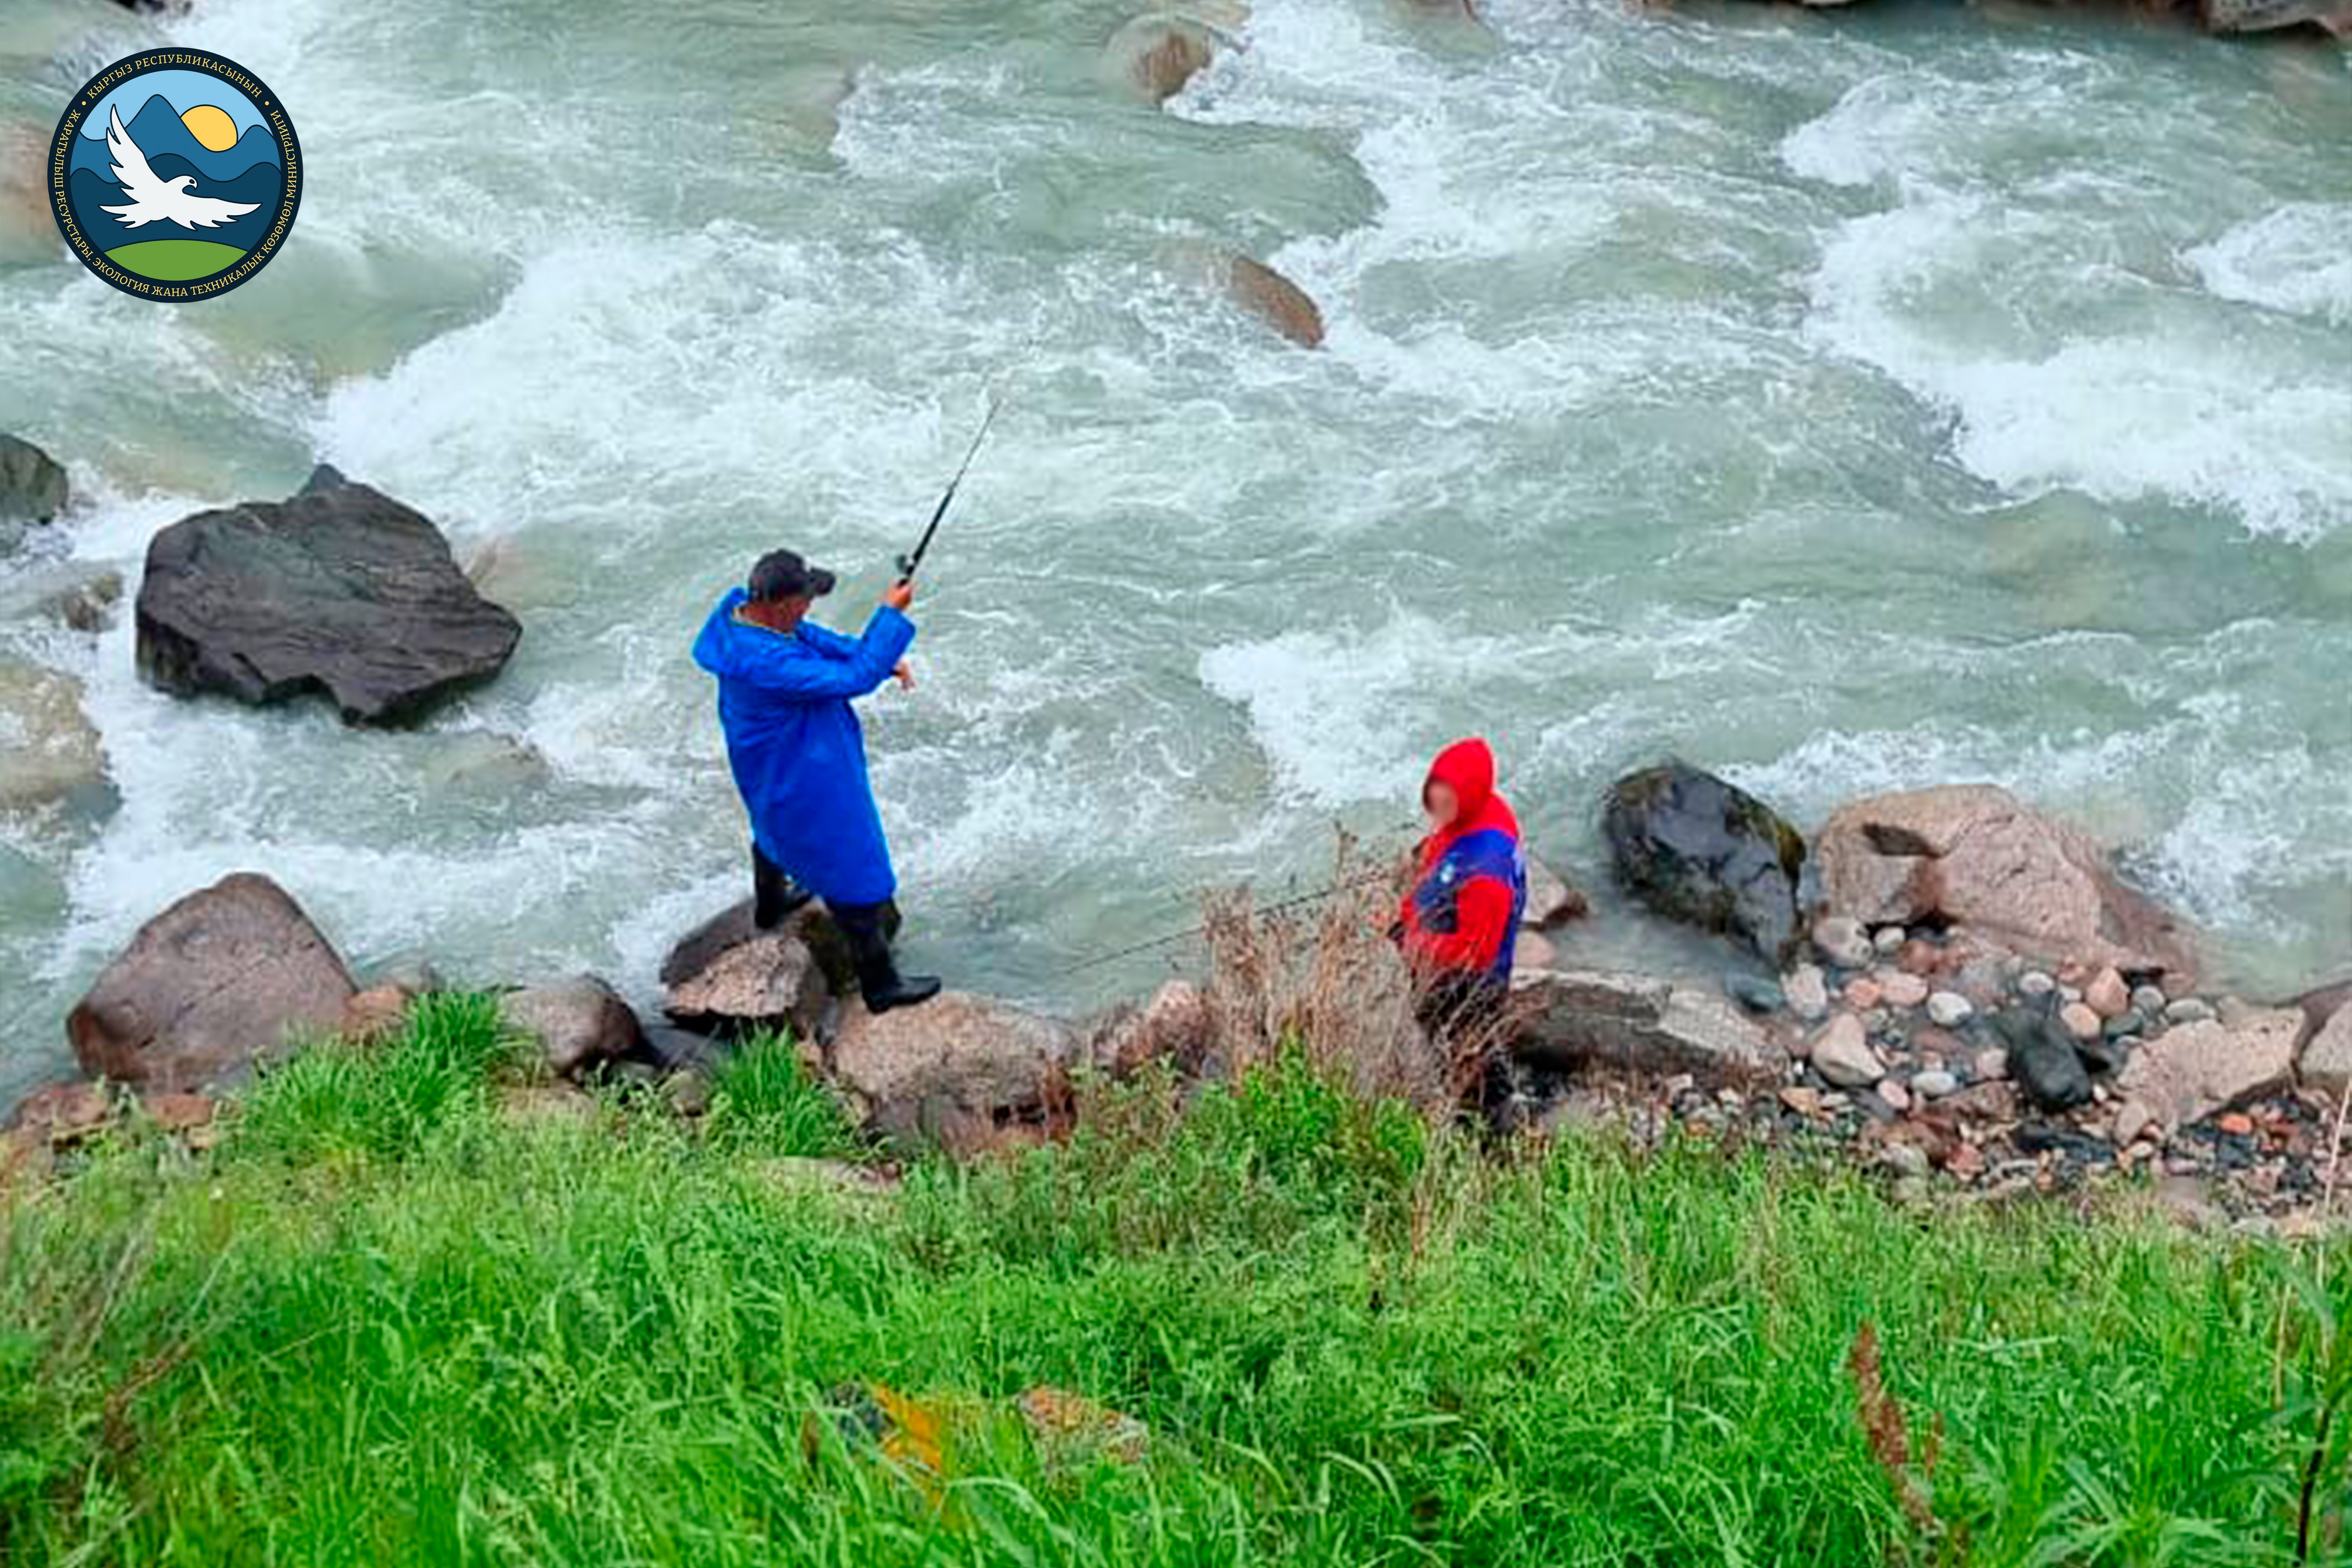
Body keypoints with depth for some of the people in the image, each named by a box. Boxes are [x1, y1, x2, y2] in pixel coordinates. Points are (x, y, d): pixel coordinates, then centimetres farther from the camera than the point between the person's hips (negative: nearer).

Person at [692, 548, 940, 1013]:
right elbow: (854, 680, -38)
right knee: (854, 878, 5)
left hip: (767, 765, 10)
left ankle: (770, 903, 67)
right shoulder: (768, 663, -41)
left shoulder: (738, 609, -15)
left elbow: (810, 637, -1)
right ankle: (880, 984, 19)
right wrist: (891, 615, -31)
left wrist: (880, 660, -10)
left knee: (775, 824, 38)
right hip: (805, 781, -10)